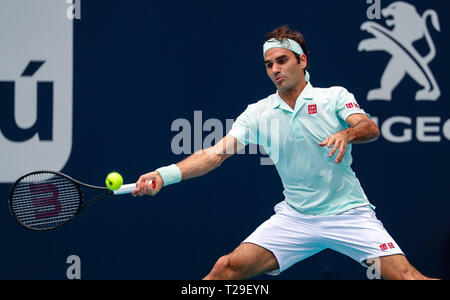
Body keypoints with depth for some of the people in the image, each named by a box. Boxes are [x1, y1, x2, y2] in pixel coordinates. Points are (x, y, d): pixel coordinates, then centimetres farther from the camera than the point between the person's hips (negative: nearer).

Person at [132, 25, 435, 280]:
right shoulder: (257, 113, 3)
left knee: (404, 275, -19)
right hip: (294, 218, 2)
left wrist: (347, 133, -40)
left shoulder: (335, 97, -2)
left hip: (349, 213, -2)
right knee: (227, 268, -9)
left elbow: (370, 128, -17)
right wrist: (166, 174, -19)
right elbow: (217, 153, -4)